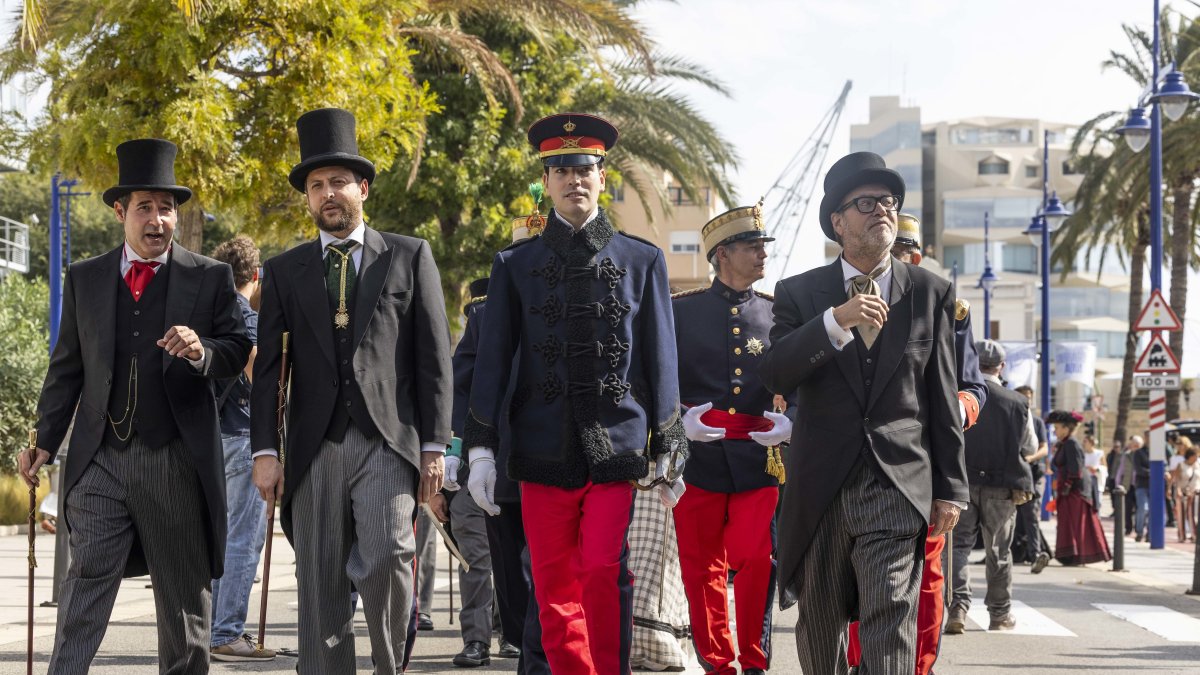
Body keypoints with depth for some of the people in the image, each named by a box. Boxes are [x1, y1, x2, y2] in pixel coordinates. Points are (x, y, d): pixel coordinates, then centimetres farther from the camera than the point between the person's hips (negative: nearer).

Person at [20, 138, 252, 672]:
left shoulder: (210, 278, 5)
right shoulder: (84, 279, 10)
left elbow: (239, 350, 1)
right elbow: (66, 368, 11)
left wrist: (202, 352, -21)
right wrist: (44, 442, 3)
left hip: (178, 461, 0)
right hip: (100, 460, 1)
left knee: (185, 593, 9)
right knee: (85, 585, -7)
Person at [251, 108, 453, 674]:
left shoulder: (409, 257, 9)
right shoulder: (284, 271, 13)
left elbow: (434, 358, 6)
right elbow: (267, 367, 9)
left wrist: (434, 446, -2)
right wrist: (265, 451, -1)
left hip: (388, 442, -2)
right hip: (315, 448, 2)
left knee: (386, 558, -21)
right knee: (320, 589, 1)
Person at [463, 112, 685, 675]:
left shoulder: (642, 261, 9)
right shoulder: (515, 266, 9)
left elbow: (661, 361, 9)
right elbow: (493, 360, 7)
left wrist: (668, 449, 5)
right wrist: (480, 448, 0)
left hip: (618, 448, -1)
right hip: (544, 454, 1)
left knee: (605, 574, -15)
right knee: (555, 591, 3)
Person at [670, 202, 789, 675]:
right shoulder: (681, 311, 6)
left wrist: (791, 422, -4)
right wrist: (677, 419, -10)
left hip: (759, 458, 0)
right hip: (698, 456, 0)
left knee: (757, 561, -11)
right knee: (702, 570, 4)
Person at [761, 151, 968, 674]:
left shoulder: (930, 294, 8)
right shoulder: (800, 293, 5)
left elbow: (942, 396, 8)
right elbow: (773, 376, -9)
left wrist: (951, 487, 5)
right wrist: (836, 322, -21)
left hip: (900, 487, -1)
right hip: (821, 489, 1)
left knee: (890, 626, -13)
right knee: (819, 627, 12)